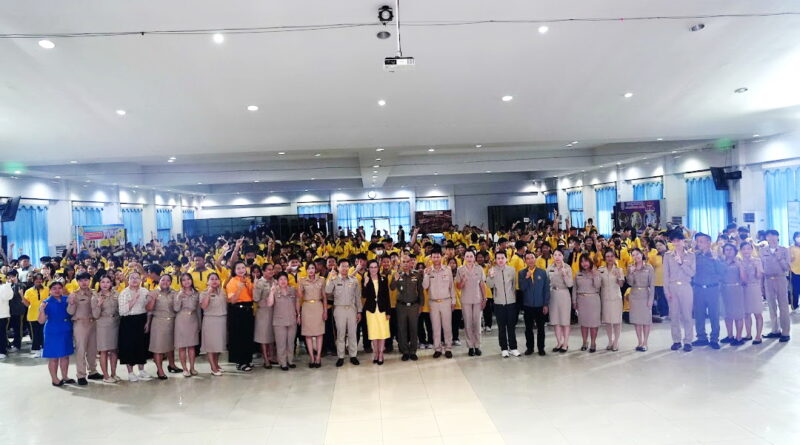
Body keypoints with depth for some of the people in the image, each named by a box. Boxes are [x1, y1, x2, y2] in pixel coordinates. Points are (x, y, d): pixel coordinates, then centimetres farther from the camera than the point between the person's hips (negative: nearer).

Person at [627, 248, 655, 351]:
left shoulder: (649, 267, -3)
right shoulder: (630, 267, 5)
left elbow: (652, 285, -5)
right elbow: (630, 283, -2)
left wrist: (651, 299, -10)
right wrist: (631, 272, -15)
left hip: (645, 295, -3)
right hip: (634, 296, 3)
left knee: (646, 319, 0)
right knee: (636, 320, 5)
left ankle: (645, 343, 8)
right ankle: (639, 342, 13)